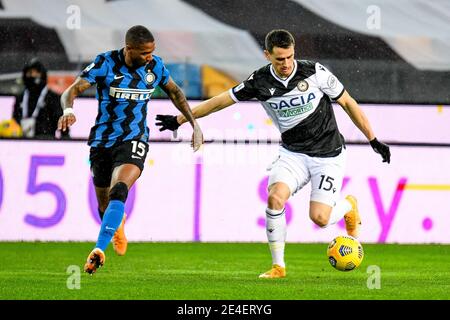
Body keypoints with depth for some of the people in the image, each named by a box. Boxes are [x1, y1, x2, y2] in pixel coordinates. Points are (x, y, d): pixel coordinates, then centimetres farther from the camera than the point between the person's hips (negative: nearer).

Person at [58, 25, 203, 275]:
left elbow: (174, 92, 16)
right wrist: (68, 110, -41)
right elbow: (73, 89, -18)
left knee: (118, 191, -29)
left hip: (133, 140, -1)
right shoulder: (105, 64, -12)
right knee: (104, 206, 14)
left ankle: (99, 250, -34)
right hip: (102, 141, 1)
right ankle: (117, 225, 51)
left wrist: (194, 124, 14)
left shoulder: (155, 66, -3)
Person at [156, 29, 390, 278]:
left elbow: (347, 102, -3)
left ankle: (348, 206, 23)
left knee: (319, 217, -15)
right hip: (293, 153, 3)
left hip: (328, 155, -2)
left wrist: (374, 140, 1)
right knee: (275, 197, -24)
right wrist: (179, 119, 7)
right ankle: (278, 265, -9)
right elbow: (222, 100, 3)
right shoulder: (260, 82, -8)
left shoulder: (314, 72, -14)